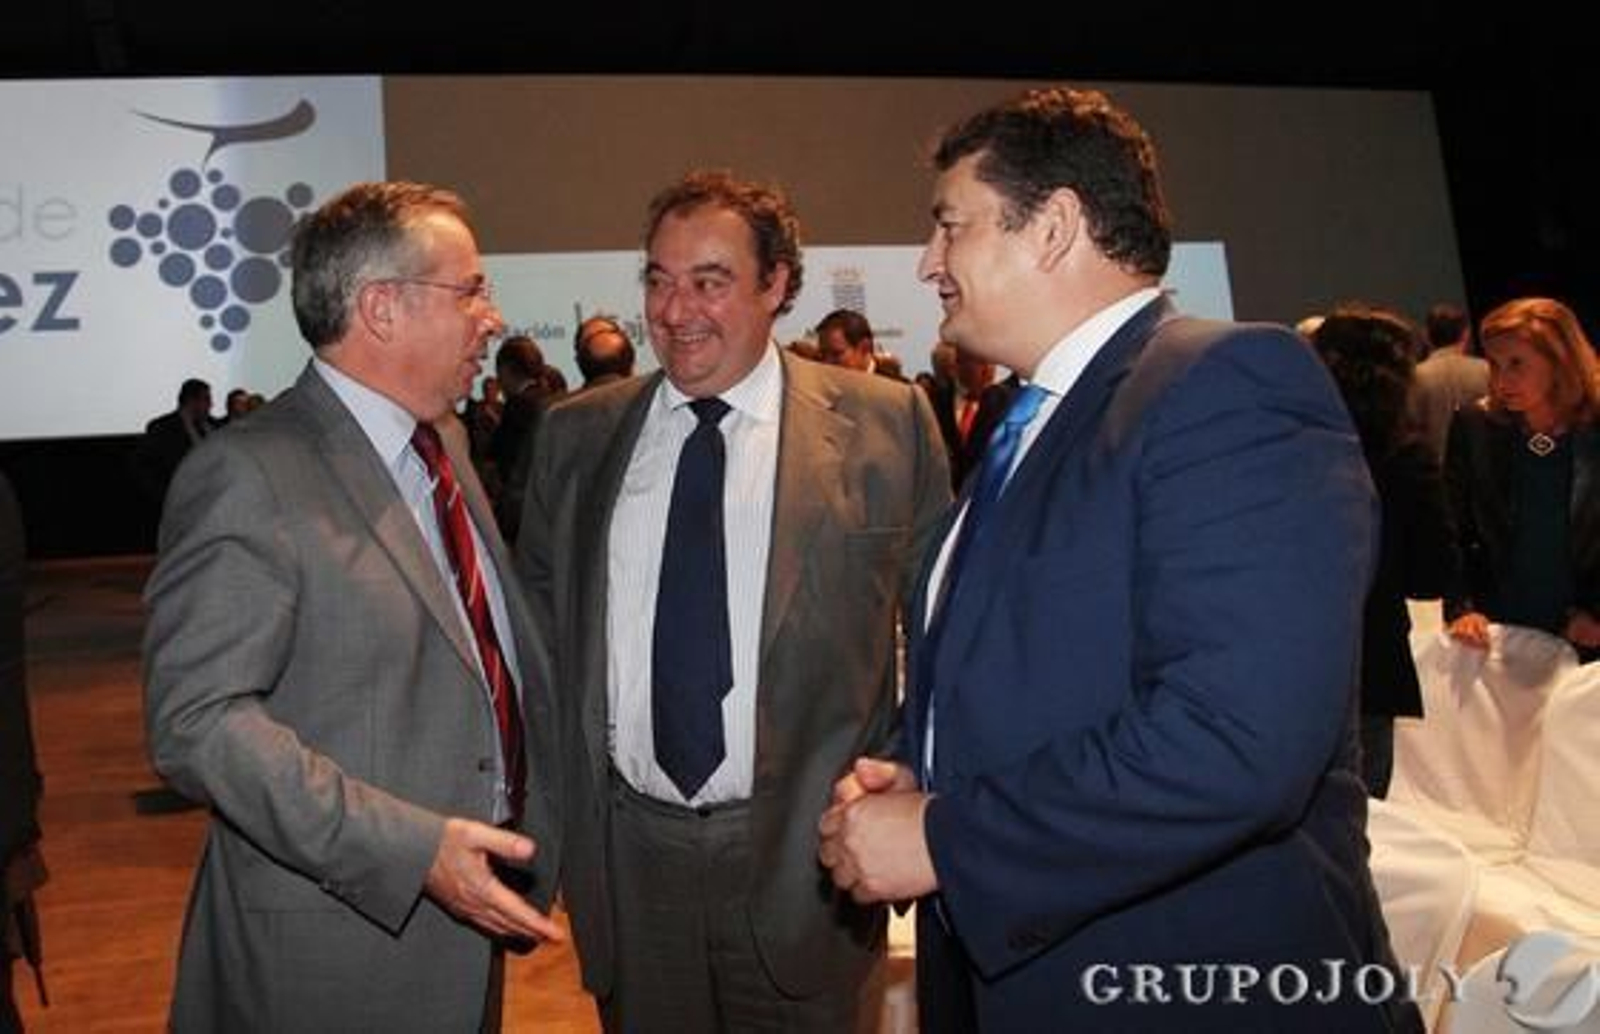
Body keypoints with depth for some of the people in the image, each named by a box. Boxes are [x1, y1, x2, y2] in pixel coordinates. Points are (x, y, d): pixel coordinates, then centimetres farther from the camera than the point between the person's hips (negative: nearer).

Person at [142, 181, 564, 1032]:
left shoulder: (444, 442, 9)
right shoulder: (249, 475, -17)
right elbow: (197, 721, -22)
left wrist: (529, 838, 13)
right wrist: (411, 848, -27)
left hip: (468, 906, 7)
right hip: (332, 944, -7)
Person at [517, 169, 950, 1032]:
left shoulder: (886, 425, -5)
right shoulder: (575, 436, 4)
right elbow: (538, 622, 12)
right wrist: (551, 809, 8)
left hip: (803, 862, -2)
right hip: (626, 856, 3)